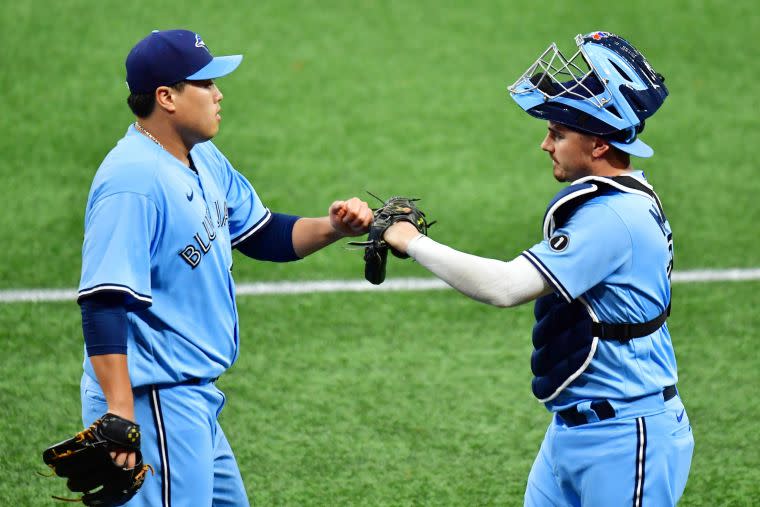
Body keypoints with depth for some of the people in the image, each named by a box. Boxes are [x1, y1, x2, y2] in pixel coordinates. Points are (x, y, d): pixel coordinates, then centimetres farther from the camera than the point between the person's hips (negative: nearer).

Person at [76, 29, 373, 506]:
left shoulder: (205, 160, 10)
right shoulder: (132, 181, -21)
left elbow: (262, 235, 21)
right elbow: (104, 301, -26)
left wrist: (331, 228, 2)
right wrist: (119, 413, -32)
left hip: (196, 398, 10)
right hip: (153, 402, -10)